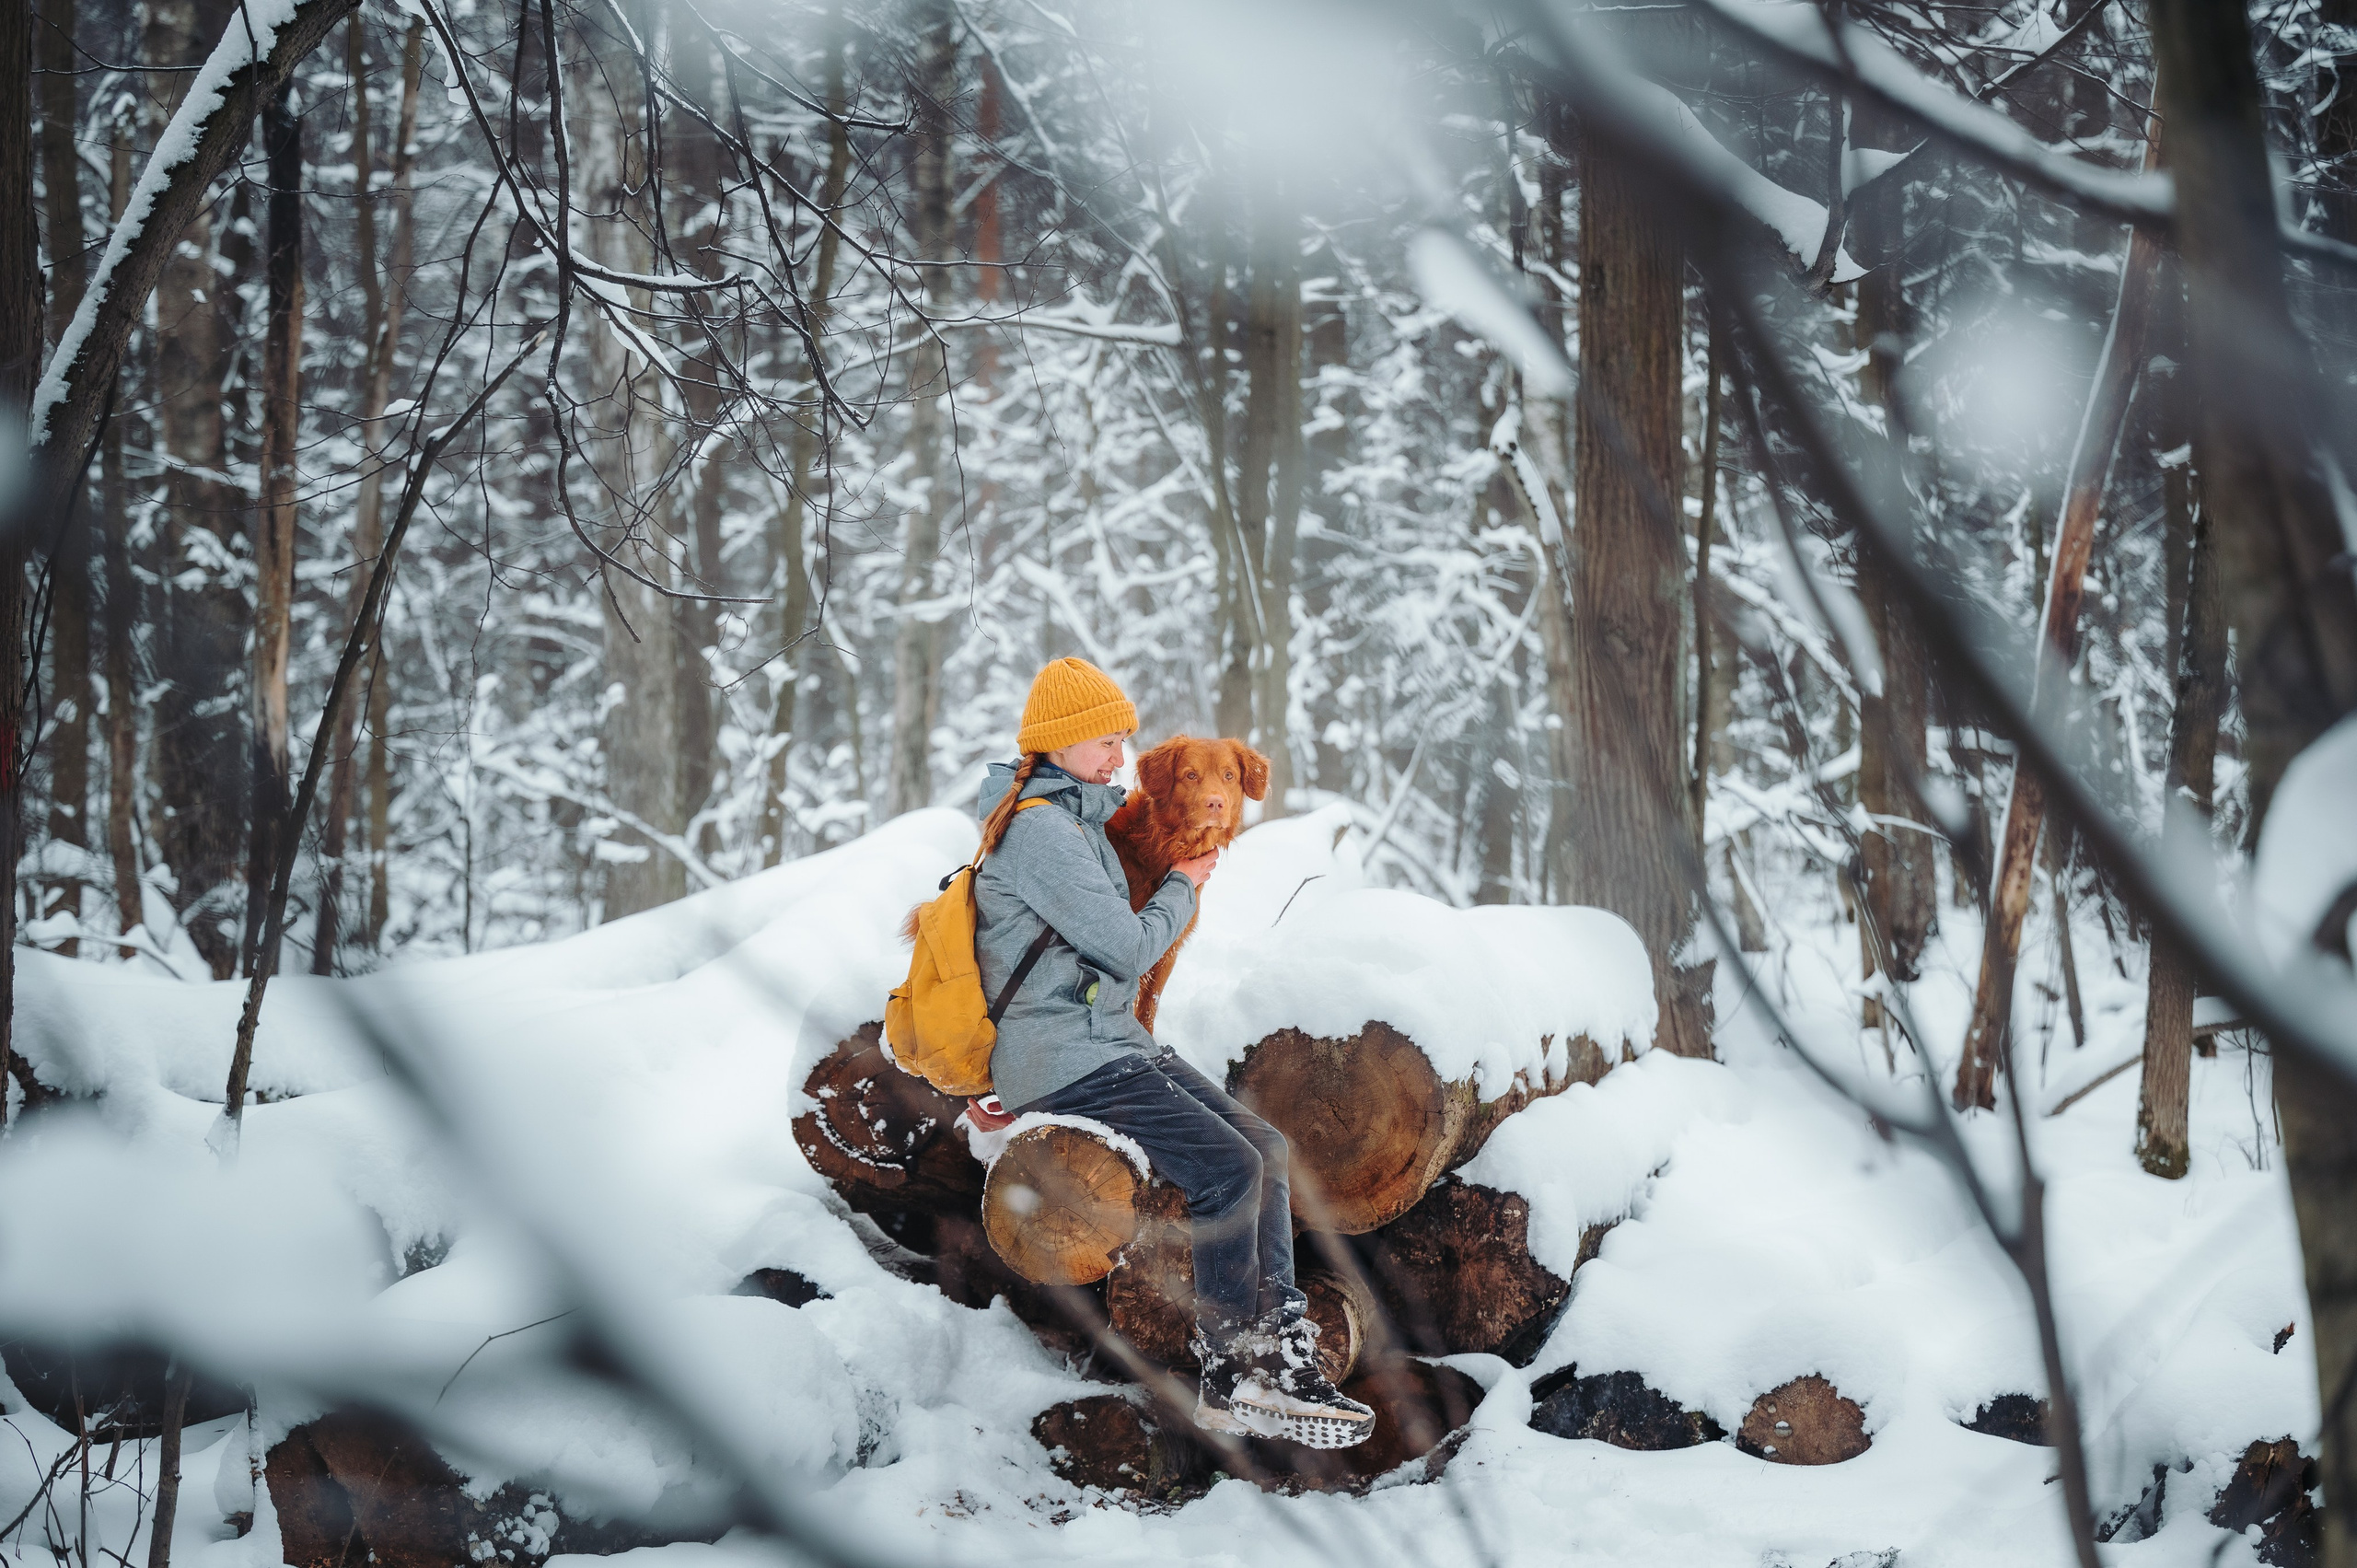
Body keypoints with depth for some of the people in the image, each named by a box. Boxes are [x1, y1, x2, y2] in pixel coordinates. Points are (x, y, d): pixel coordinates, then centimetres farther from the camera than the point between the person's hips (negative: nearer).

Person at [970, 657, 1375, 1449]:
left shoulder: (1078, 817, 17)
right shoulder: (1037, 830, -15)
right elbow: (1126, 946, -16)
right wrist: (1182, 888, 2)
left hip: (1114, 1041, 10)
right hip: (1061, 1062, -10)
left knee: (1263, 1145, -2)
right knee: (1228, 1169, -19)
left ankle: (1280, 1351, -8)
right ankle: (1229, 1379, -10)